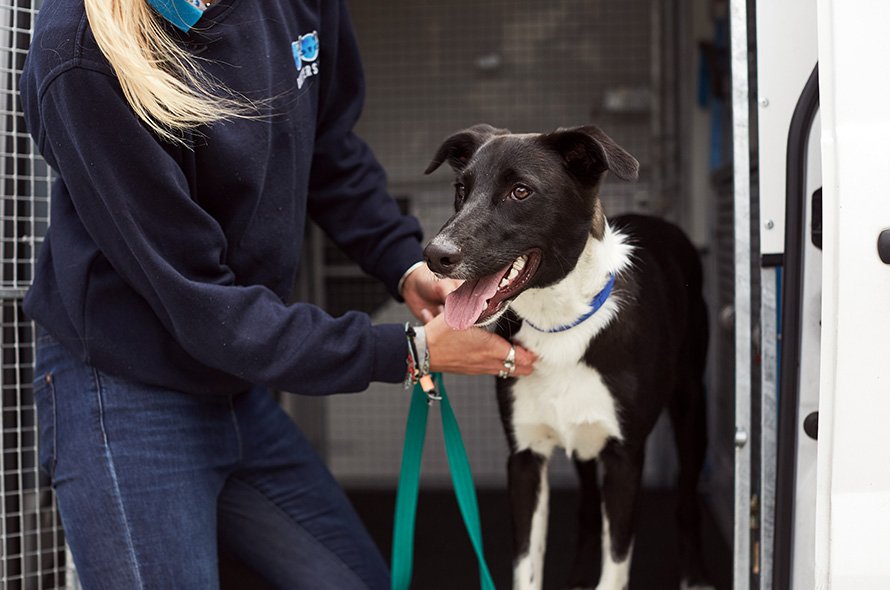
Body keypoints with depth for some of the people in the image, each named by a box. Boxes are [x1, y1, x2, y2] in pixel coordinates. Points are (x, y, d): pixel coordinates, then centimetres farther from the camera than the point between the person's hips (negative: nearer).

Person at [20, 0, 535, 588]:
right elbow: (197, 301, -23)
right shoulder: (81, 57, -26)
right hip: (126, 400, -7)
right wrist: (404, 352, -20)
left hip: (240, 388, 7)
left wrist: (407, 264, -4)